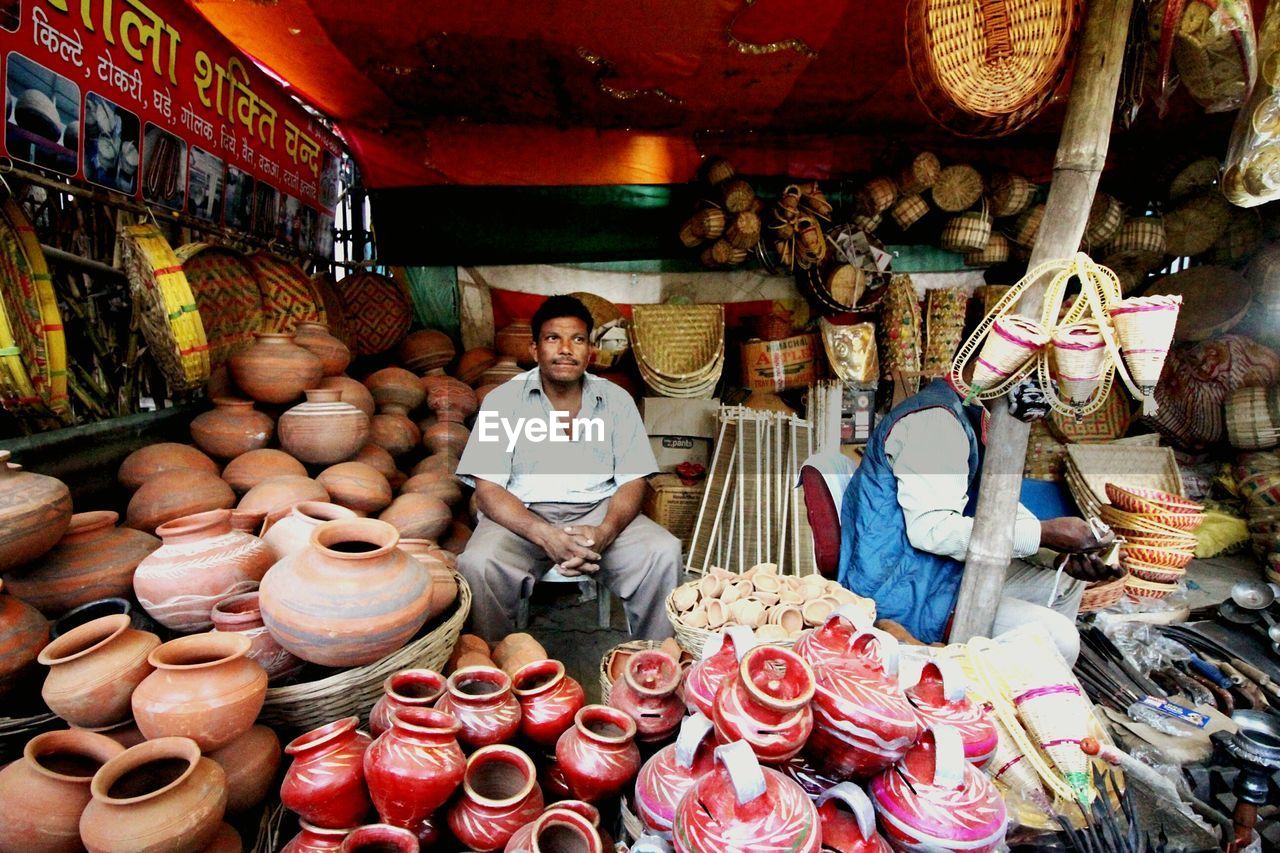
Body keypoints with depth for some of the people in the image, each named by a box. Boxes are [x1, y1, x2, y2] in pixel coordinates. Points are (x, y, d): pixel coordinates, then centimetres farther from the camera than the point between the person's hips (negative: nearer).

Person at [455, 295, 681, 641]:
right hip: (523, 517, -1)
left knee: (664, 553, -22)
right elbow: (488, 490, -7)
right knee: (478, 564, -30)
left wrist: (604, 532, -19)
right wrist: (545, 535, -25)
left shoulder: (616, 400, 6)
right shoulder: (503, 400, 0)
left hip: (599, 512, 2)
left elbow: (632, 481, 3)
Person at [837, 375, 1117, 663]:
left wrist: (1066, 549, 1)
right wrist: (1043, 534, -23)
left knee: (1066, 582, 19)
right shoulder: (935, 418, -21)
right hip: (898, 591, -11)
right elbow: (929, 529, -29)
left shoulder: (969, 415, 11)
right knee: (1057, 638, -17)